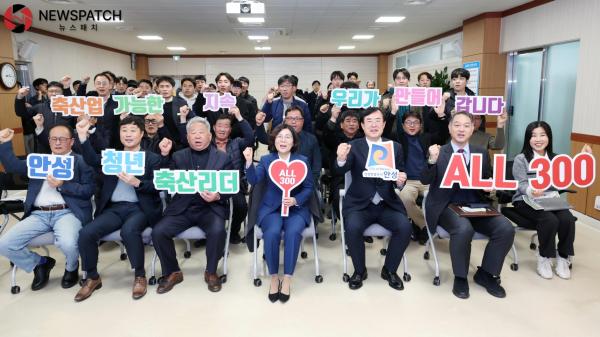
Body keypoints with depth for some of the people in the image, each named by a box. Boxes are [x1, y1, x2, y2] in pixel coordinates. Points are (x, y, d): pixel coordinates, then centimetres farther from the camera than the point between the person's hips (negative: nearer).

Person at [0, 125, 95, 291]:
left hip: (67, 212, -5)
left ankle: (71, 268, 5)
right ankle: (40, 263, 17)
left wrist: (62, 185, -13)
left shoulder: (81, 161, 7)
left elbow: (89, 191, -3)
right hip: (39, 214, 5)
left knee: (67, 243, -34)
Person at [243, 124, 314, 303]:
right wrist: (249, 162, -23)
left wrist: (296, 200, -15)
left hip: (296, 208, 0)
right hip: (271, 208, 0)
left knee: (293, 232, -31)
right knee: (272, 232, -30)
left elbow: (308, 187, 2)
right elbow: (254, 180, -8)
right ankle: (274, 277, -12)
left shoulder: (303, 160, 6)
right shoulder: (266, 160, 8)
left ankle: (287, 279, -19)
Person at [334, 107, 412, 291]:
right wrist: (341, 158, -39)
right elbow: (341, 171, -16)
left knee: (405, 227, -22)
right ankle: (359, 270, -1)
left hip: (387, 204, 2)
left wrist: (400, 181, -16)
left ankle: (389, 270, 4)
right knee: (353, 227, -29)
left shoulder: (395, 147, 8)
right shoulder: (354, 146, 0)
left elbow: (400, 176, 9)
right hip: (359, 204, -2)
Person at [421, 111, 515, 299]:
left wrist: (490, 186, -4)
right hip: (447, 207, -4)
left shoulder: (482, 153, 12)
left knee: (506, 229, -18)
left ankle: (485, 274, 4)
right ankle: (460, 277, -8)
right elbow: (425, 181, -11)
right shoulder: (438, 153, 1)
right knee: (464, 229, -34)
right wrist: (432, 160, -29)